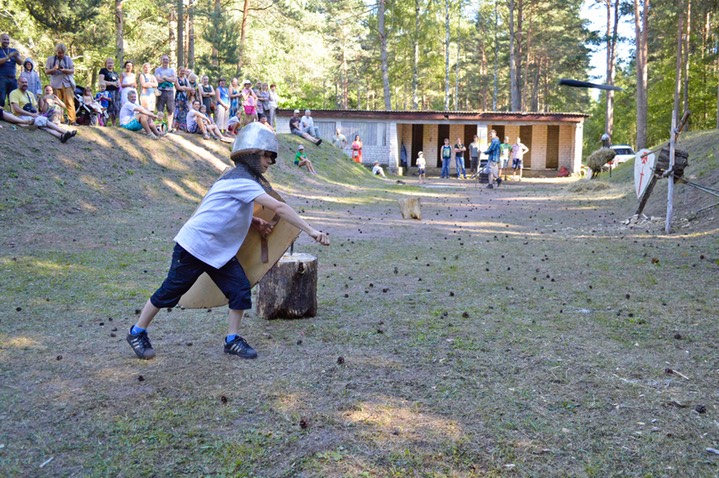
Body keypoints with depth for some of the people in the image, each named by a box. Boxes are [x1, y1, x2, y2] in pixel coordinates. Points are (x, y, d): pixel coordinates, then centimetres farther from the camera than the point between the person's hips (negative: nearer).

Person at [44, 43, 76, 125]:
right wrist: (53, 69, -12)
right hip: (56, 84, 1)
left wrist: (64, 70, -14)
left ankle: (72, 120, -10)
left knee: (70, 102, -8)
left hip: (67, 84, 0)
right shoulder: (50, 59, 10)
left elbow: (72, 70, 5)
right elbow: (46, 72, 9)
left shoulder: (68, 59, 12)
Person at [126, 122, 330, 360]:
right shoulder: (240, 180, -23)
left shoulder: (240, 178, 7)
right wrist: (311, 231, -32)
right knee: (169, 293, 5)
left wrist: (256, 223, 0)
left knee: (240, 289, -1)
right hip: (195, 247, -9)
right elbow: (279, 208, -30)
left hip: (220, 251, 9)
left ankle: (233, 340, 10)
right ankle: (137, 333, 23)